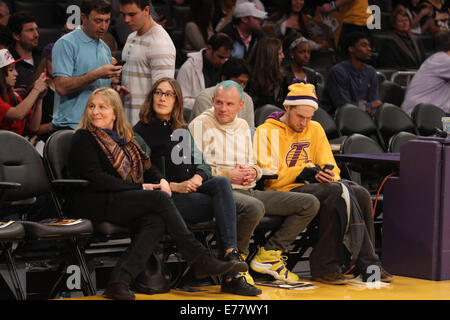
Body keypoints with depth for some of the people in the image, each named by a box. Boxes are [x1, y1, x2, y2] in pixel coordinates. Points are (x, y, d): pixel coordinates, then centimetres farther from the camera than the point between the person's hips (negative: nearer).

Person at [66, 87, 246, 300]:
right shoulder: (83, 138, 1)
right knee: (158, 198, -23)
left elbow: (146, 167, 20)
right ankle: (199, 260, -20)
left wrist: (161, 181, -4)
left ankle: (119, 282, -37)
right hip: (91, 205, -7)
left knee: (155, 222, -26)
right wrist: (140, 188, -12)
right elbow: (95, 180, -11)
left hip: (121, 202, 7)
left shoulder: (123, 139, 23)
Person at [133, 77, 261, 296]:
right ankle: (231, 274, -30)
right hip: (167, 196, -5)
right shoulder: (141, 131, 4)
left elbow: (202, 163, 17)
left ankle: (231, 254, -42)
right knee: (222, 204, -26)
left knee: (222, 183, -28)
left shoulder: (182, 130, 25)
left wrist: (198, 177, -8)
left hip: (192, 190, 5)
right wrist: (174, 186, -17)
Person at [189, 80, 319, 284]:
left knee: (310, 204, -4)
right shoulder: (200, 124, -1)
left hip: (249, 191, 8)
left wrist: (253, 172, 4)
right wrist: (228, 175, -13)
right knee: (254, 207, -42)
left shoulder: (243, 126, 21)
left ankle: (269, 253, -1)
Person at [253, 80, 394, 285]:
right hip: (286, 192, -6)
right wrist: (304, 173, -16)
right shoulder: (267, 132, 2)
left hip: (313, 188, 6)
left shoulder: (315, 129, 20)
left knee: (361, 194, -22)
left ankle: (367, 264, -18)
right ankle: (325, 266, -29)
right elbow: (268, 176, -7)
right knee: (336, 192, -32)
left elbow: (330, 166, 17)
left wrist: (329, 174, -8)